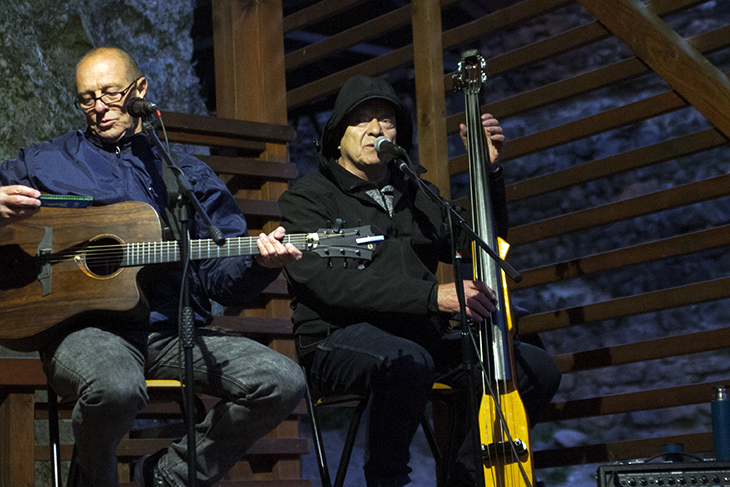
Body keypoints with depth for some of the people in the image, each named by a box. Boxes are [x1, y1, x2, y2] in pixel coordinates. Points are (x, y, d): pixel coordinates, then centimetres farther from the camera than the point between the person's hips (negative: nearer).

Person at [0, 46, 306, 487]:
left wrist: (260, 262, -9)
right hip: (88, 329, -3)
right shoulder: (48, 163, 15)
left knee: (284, 381, -19)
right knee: (115, 387, -40)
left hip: (173, 331, 3)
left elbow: (223, 281, 14)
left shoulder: (191, 176, 19)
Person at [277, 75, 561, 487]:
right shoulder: (307, 199, 2)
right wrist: (433, 295, -26)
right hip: (339, 342, -6)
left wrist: (489, 169, 11)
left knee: (538, 368, -12)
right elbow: (328, 282, -16)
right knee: (408, 360, -40)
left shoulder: (415, 197, 22)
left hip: (422, 337, 6)